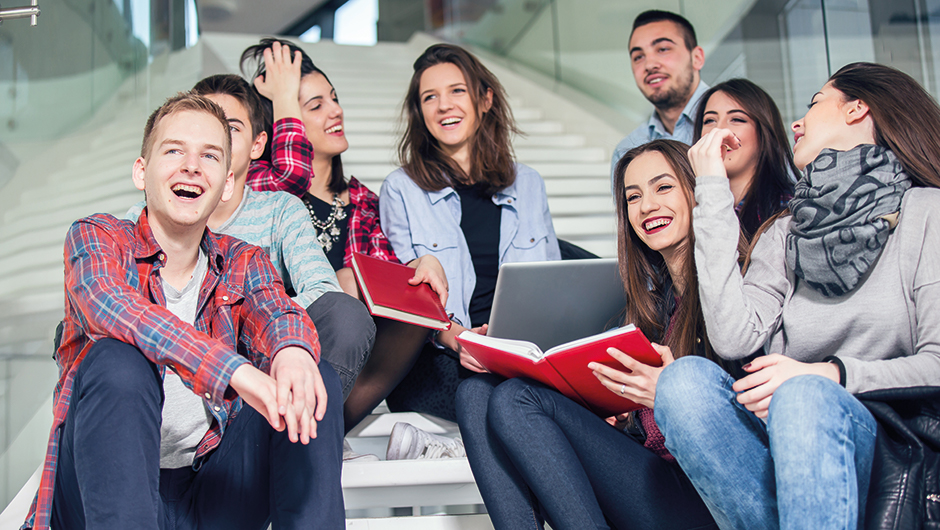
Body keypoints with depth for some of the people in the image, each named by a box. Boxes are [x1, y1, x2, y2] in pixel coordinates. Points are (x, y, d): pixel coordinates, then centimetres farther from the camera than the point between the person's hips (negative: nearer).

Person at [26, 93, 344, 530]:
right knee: (117, 359, -30)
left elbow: (275, 313, -10)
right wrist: (234, 370, -36)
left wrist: (293, 350, -37)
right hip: (106, 491, -3)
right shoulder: (94, 237, 2)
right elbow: (111, 306, -21)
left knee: (313, 380, -17)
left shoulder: (244, 263, 12)